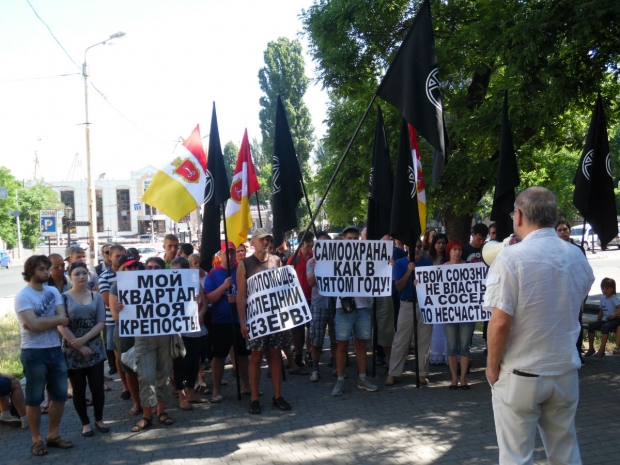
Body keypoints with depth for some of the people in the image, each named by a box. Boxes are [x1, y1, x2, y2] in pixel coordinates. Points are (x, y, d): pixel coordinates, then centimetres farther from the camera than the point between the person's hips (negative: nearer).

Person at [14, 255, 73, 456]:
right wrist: (55, 319, -10)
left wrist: (42, 322, -16)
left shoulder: (53, 292, 7)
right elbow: (34, 324, -21)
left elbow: (62, 318, -4)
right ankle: (36, 439, 17)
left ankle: (53, 435, 24)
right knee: (34, 398, 6)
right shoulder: (22, 296, -10)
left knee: (60, 395, 11)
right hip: (34, 353, -6)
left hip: (55, 350, 6)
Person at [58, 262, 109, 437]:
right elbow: (61, 326, -9)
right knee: (79, 389, 7)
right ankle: (85, 423, 20)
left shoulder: (96, 296, 4)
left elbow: (101, 322, -2)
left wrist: (84, 339, -15)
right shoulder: (64, 297, -4)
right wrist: (79, 346, -12)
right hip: (72, 350, -1)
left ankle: (99, 419, 21)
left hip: (94, 348, 2)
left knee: (97, 386, 2)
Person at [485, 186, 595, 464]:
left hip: (520, 375, -5)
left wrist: (492, 366, -5)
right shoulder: (577, 257, 3)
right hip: (565, 371, 5)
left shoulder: (511, 258, -16)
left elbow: (500, 322, -19)